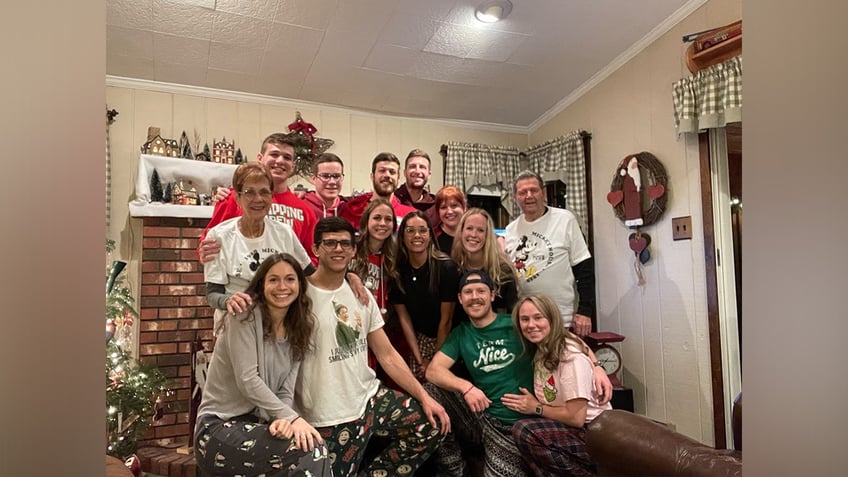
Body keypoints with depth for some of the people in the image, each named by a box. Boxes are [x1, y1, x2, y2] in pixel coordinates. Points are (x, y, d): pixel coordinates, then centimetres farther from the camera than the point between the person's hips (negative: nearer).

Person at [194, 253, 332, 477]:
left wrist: (284, 420, -21)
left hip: (255, 424, 6)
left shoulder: (298, 330, 6)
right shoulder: (246, 315, -12)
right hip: (218, 429, -6)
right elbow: (248, 381, -20)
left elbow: (286, 392, 0)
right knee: (310, 449, -26)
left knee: (314, 450, -24)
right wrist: (293, 418, -24)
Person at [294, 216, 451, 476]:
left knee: (433, 425, 5)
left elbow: (387, 355, 7)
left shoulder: (361, 294, 5)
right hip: (330, 416, -6)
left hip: (369, 396, 6)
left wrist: (424, 397, 3)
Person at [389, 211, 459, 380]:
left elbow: (446, 320, -14)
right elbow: (403, 317, -3)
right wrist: (419, 359, -7)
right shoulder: (398, 270, -7)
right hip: (419, 339, 3)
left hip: (446, 340, -3)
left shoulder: (446, 267, -19)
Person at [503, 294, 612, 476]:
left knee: (523, 430, -23)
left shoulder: (571, 356, -20)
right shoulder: (541, 351, 6)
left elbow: (576, 417, -20)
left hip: (595, 435, -8)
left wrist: (536, 407, -9)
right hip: (569, 431, 8)